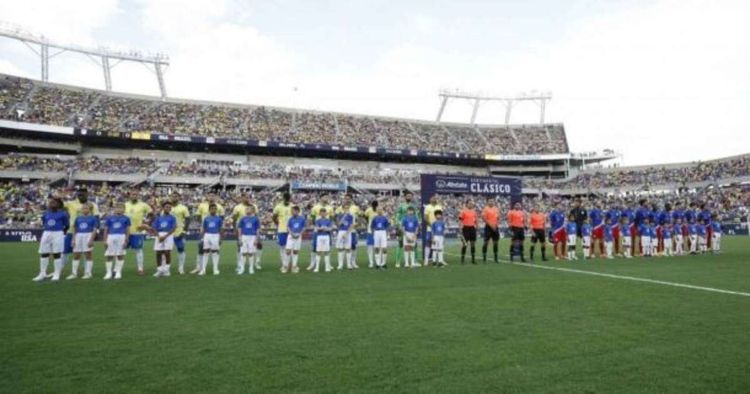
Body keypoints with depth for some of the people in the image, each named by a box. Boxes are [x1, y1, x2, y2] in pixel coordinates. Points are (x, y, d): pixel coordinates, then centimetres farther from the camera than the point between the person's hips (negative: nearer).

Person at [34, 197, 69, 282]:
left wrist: (62, 233, 5)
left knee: (57, 254, 0)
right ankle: (42, 273, 18)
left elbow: (67, 225, 2)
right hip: (46, 234, 5)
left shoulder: (62, 213, -4)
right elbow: (43, 225, 19)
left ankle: (57, 274, 8)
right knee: (43, 254, 7)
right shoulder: (45, 213, 9)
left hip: (58, 234, -5)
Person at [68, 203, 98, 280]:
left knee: (88, 255, 0)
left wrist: (91, 240, -14)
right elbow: (75, 229, 14)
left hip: (88, 236, -5)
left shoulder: (93, 218, -3)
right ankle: (74, 273, 15)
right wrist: (73, 239, 7)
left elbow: (95, 230, -7)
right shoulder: (78, 218, 10)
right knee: (76, 256, 7)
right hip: (78, 237, 5)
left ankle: (88, 273, 7)